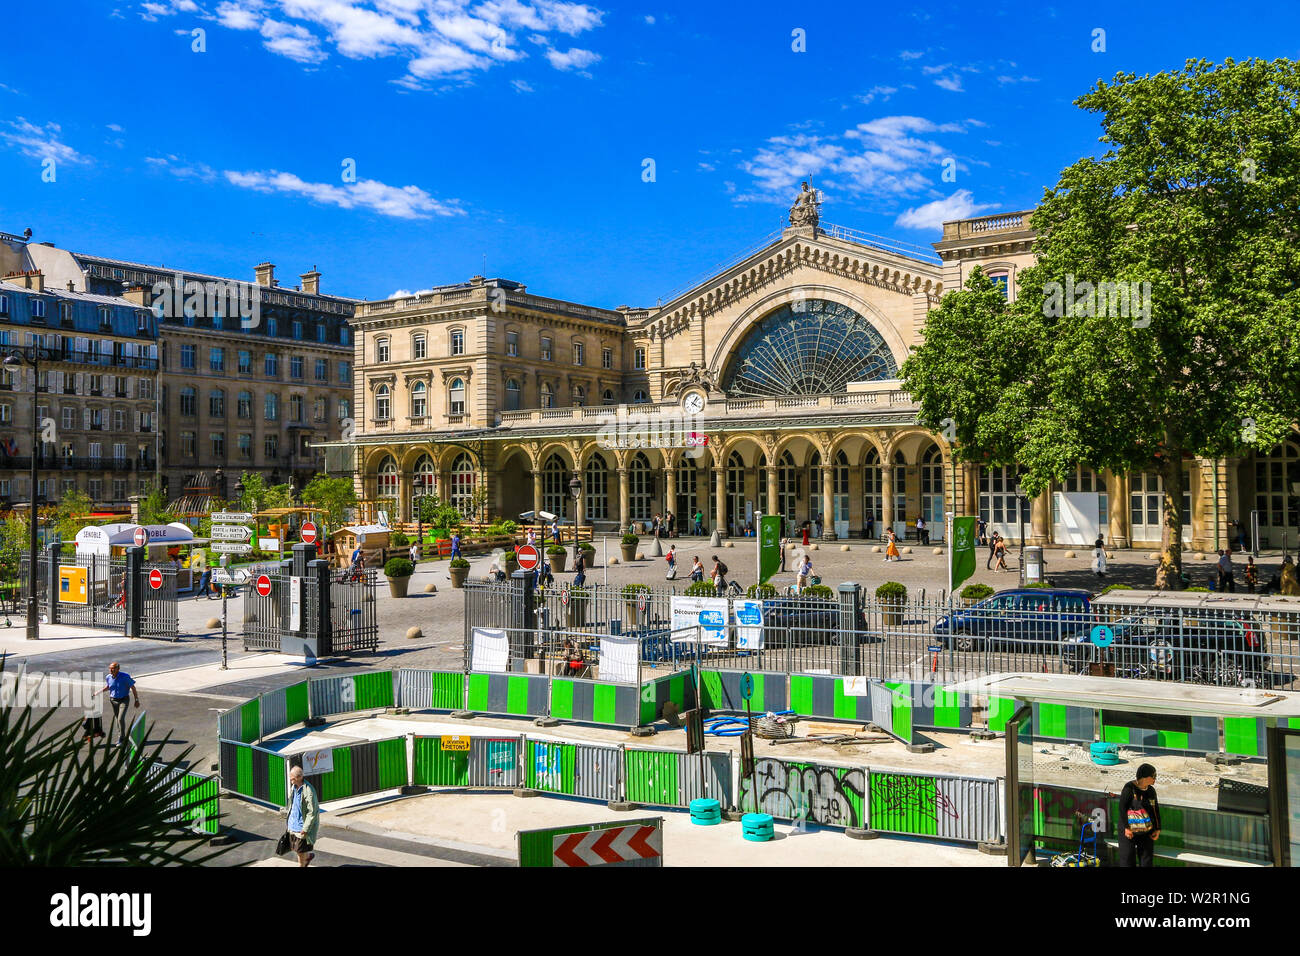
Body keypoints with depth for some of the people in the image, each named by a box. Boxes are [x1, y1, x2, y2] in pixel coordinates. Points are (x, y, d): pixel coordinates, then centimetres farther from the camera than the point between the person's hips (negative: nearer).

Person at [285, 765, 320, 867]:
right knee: (294, 848, 18)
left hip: (302, 826, -8)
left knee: (300, 851, 2)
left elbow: (312, 812, -22)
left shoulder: (308, 791, -24)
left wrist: (305, 829, -22)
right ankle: (309, 855, 42)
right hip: (293, 824, 8)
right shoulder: (293, 787, 1)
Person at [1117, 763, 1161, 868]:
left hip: (1147, 831, 5)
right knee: (1127, 856, 2)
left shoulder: (1151, 790, 5)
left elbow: (1156, 810, 12)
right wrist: (1126, 827, -15)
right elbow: (1122, 807, -14)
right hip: (1129, 830, -5)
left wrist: (1157, 829, 7)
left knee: (1147, 859, 8)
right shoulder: (1129, 788, -13)